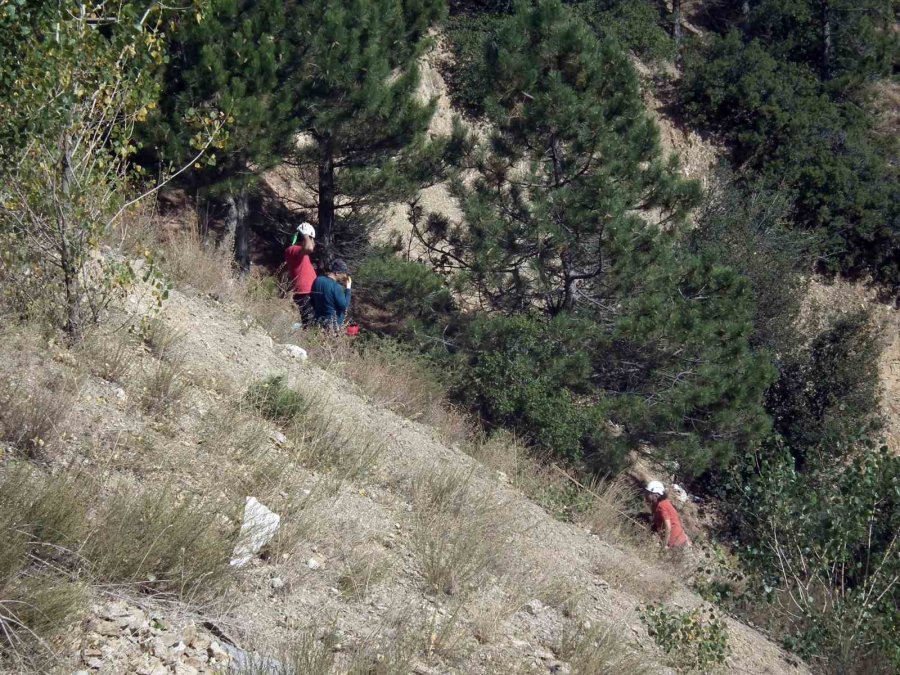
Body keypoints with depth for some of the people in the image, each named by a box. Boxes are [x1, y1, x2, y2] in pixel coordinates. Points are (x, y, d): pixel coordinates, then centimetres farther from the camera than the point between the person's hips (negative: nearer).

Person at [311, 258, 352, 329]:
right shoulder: (336, 287, -28)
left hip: (319, 320, 7)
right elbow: (344, 305, -21)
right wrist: (348, 289, -15)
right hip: (334, 323, -7)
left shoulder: (318, 280, -4)